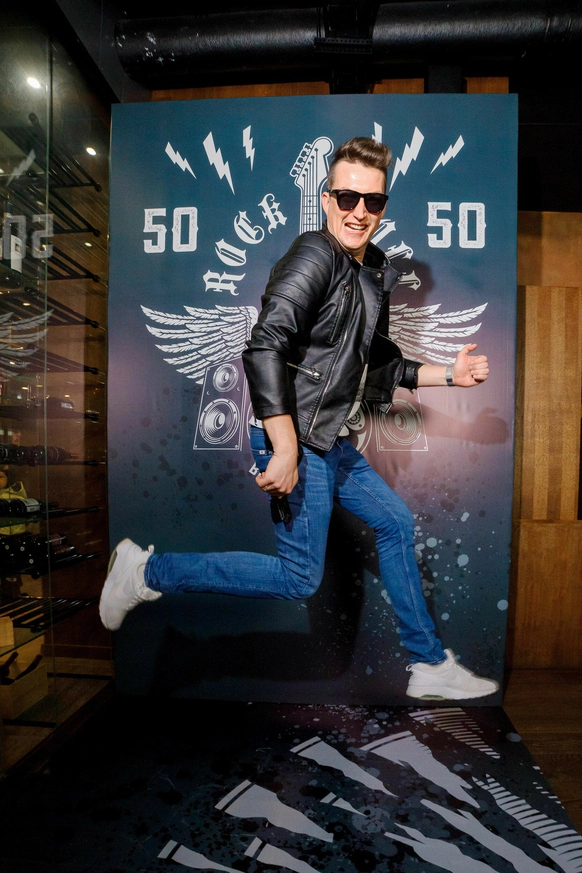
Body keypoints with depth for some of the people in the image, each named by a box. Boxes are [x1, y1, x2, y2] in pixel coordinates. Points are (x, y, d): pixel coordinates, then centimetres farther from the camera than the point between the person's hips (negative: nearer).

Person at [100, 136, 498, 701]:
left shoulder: (373, 274, 16)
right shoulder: (314, 258, -13)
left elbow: (378, 363, 25)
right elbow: (264, 349, -26)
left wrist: (449, 374, 18)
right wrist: (285, 452, -29)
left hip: (330, 442, 10)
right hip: (295, 439, -9)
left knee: (395, 522, 16)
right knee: (300, 578, -3)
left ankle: (429, 665, 33)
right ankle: (148, 571, 9)